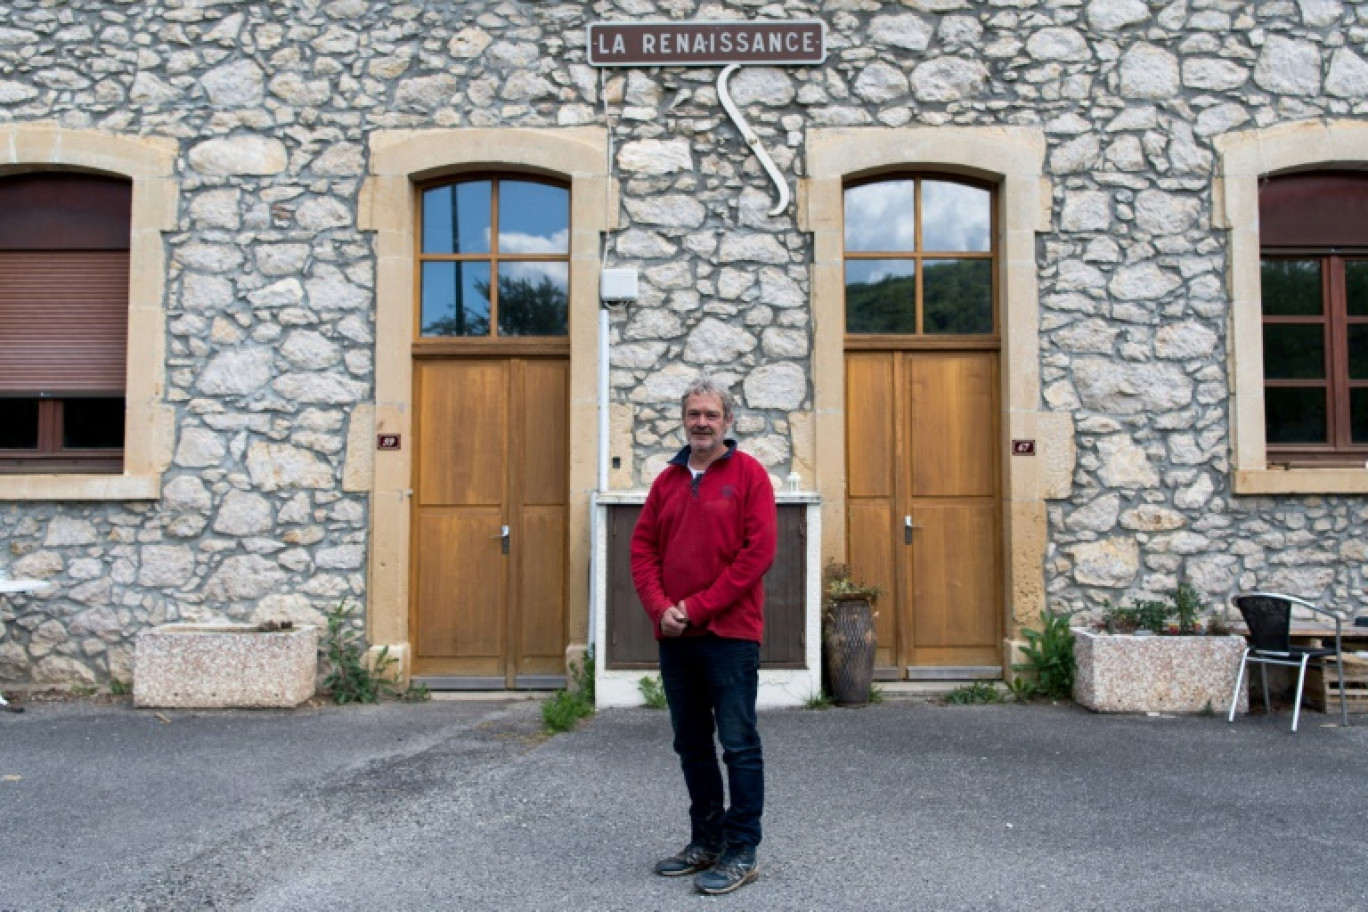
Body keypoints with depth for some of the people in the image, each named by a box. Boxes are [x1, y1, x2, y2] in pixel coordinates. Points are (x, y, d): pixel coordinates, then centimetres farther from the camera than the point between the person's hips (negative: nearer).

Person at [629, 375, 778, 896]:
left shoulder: (748, 474, -3)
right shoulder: (668, 480, 12)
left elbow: (758, 551, -12)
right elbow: (642, 547, 10)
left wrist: (697, 608, -13)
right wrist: (660, 608, -7)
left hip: (729, 633, -6)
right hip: (674, 636, 6)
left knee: (738, 746, 0)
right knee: (691, 745, 14)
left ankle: (741, 853, 10)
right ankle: (705, 842, 28)